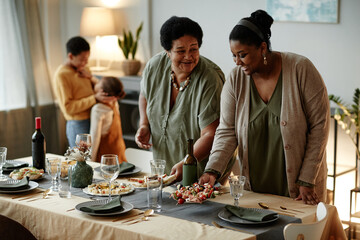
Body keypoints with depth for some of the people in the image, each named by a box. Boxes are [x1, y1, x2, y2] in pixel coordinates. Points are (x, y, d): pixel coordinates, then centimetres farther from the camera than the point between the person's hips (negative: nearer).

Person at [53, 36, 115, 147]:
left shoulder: (84, 69, 12)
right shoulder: (61, 75, -13)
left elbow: (100, 88, 17)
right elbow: (68, 108, -18)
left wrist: (90, 78, -3)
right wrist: (95, 98, -24)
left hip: (93, 123, 7)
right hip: (79, 126, -7)